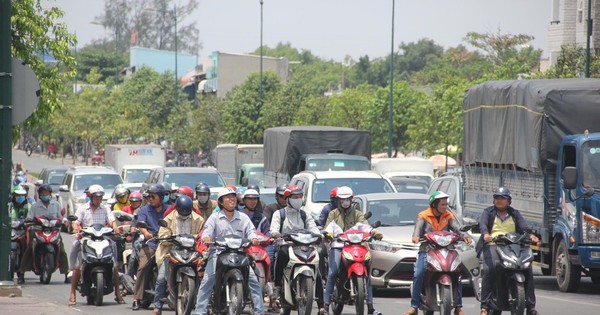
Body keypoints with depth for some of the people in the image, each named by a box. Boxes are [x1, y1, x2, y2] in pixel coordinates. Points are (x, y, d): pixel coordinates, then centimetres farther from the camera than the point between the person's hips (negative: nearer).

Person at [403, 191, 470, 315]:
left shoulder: (449, 216, 10)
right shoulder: (423, 216, 3)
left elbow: (457, 228, -4)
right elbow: (418, 228, -13)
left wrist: (464, 235, -26)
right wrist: (416, 236, -37)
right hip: (426, 250, -2)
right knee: (418, 275, -22)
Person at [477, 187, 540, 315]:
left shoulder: (515, 213, 21)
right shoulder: (488, 212, 15)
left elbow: (523, 227, 5)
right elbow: (482, 223, -5)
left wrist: (531, 235, -19)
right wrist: (485, 234, -28)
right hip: (493, 245, -2)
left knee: (527, 269, -18)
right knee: (489, 269, -30)